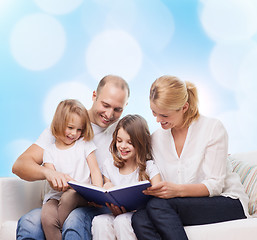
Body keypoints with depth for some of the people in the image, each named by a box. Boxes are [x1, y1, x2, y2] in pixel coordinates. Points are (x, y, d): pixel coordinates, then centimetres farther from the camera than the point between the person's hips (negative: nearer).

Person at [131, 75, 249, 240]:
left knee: (158, 205, -31)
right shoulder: (156, 139, 9)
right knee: (139, 219, -28)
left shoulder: (213, 127, -7)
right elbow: (163, 189, 6)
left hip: (226, 203, -4)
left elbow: (215, 185, -12)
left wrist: (177, 190, -30)